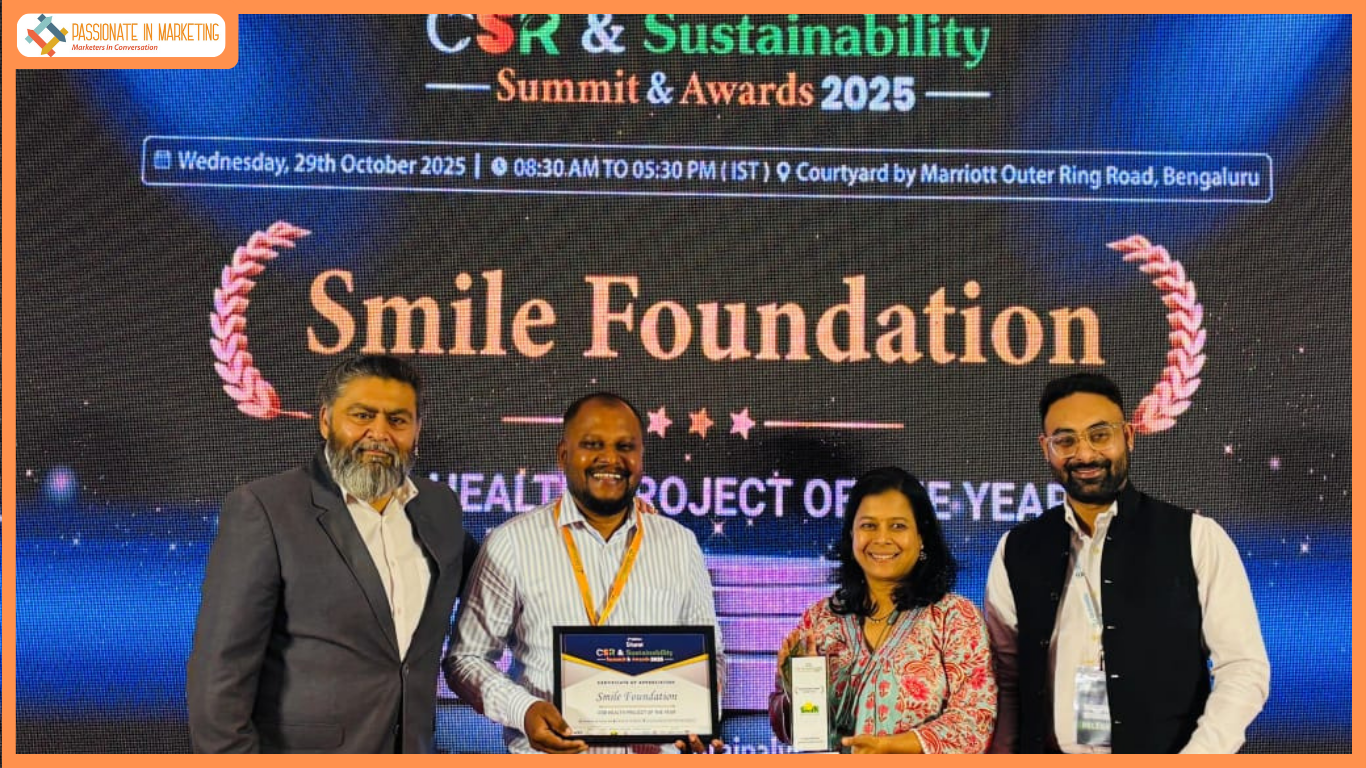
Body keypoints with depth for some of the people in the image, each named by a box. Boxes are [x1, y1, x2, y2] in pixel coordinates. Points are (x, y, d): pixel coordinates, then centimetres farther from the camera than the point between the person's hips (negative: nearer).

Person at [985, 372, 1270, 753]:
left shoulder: (1197, 539, -3)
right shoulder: (1016, 552, 5)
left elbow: (1244, 668, -5)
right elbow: (1004, 678, 9)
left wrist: (1196, 756, -16)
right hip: (1049, 756, 2)